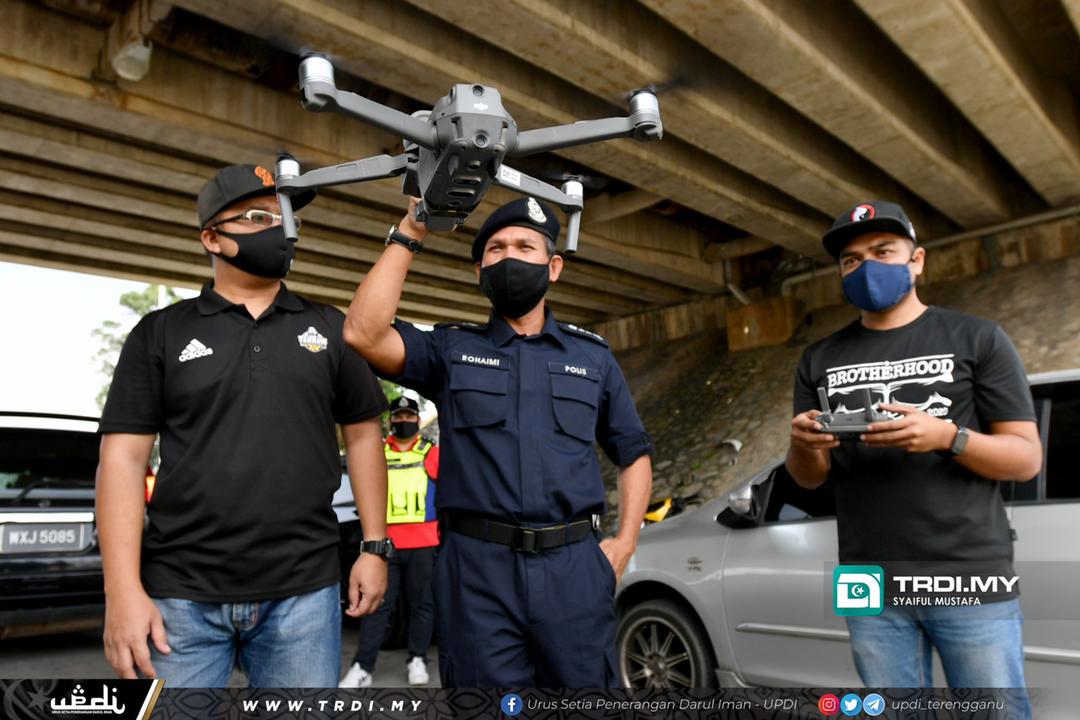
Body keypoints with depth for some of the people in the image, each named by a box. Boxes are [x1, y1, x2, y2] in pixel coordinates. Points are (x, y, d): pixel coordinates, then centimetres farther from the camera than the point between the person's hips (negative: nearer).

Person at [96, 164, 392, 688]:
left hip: (304, 593, 1)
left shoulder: (330, 329, 7)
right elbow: (124, 457, -1)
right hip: (180, 595, -1)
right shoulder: (160, 333, 3)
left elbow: (363, 435, 9)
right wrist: (123, 590, -8)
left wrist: (374, 547, 4)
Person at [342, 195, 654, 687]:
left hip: (574, 566, 2)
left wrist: (624, 542, 4)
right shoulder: (450, 349, 7)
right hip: (477, 567, -1)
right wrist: (410, 233, -7)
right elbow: (363, 333, -11)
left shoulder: (593, 356, 12)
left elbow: (633, 453, 17)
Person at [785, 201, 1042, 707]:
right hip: (871, 585, 3)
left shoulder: (976, 338, 2)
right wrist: (802, 447, -14)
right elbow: (810, 478, 10)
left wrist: (947, 436, -21)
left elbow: (1027, 458, -1)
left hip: (970, 579, -2)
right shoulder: (820, 360, 9)